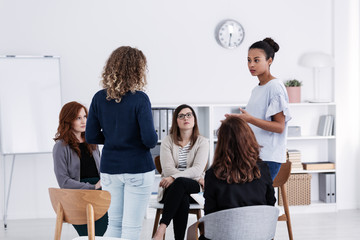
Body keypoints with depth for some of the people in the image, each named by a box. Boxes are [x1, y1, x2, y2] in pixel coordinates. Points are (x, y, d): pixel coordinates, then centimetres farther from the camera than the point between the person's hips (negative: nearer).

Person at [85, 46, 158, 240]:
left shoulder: (99, 98, 0)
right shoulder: (139, 99, -14)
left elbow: (90, 137, 2)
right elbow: (150, 139, -18)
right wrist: (153, 139, 4)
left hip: (109, 169, 5)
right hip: (137, 169, -4)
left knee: (114, 224, 16)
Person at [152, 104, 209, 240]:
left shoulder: (202, 142, 6)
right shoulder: (167, 141, 8)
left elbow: (198, 169, -9)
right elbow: (168, 169, -6)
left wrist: (174, 177, -24)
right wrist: (197, 178, -15)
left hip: (193, 188, 0)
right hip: (170, 189, 1)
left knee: (180, 182, -38)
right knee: (183, 199, -37)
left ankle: (161, 229, -45)